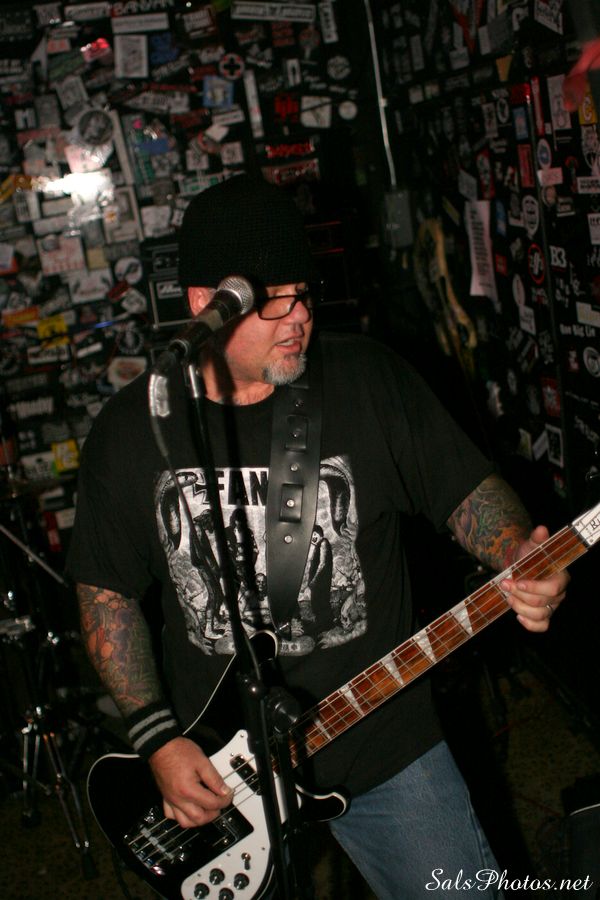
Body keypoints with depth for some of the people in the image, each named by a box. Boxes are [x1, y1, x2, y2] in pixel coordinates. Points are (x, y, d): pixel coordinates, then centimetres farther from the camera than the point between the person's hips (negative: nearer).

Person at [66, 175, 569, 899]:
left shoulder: (371, 378, -8)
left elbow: (466, 487, -1)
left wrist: (519, 561, -23)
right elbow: (106, 592, 1)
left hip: (383, 743, 0)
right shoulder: (129, 431, -6)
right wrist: (158, 740, -6)